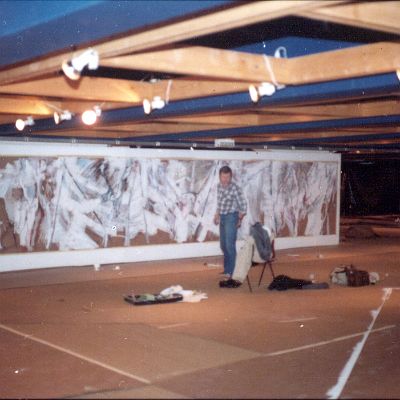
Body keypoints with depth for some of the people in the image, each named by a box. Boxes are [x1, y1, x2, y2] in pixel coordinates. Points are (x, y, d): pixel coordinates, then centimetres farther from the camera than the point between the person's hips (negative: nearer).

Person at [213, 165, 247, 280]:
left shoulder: (235, 188, -18)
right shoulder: (219, 186, 4)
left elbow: (243, 206, -15)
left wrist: (239, 220, -7)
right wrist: (217, 215, 13)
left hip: (231, 217, -7)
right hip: (222, 217, 7)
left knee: (230, 245, -10)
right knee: (223, 245, 15)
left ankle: (231, 271, -4)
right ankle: (226, 268, 29)